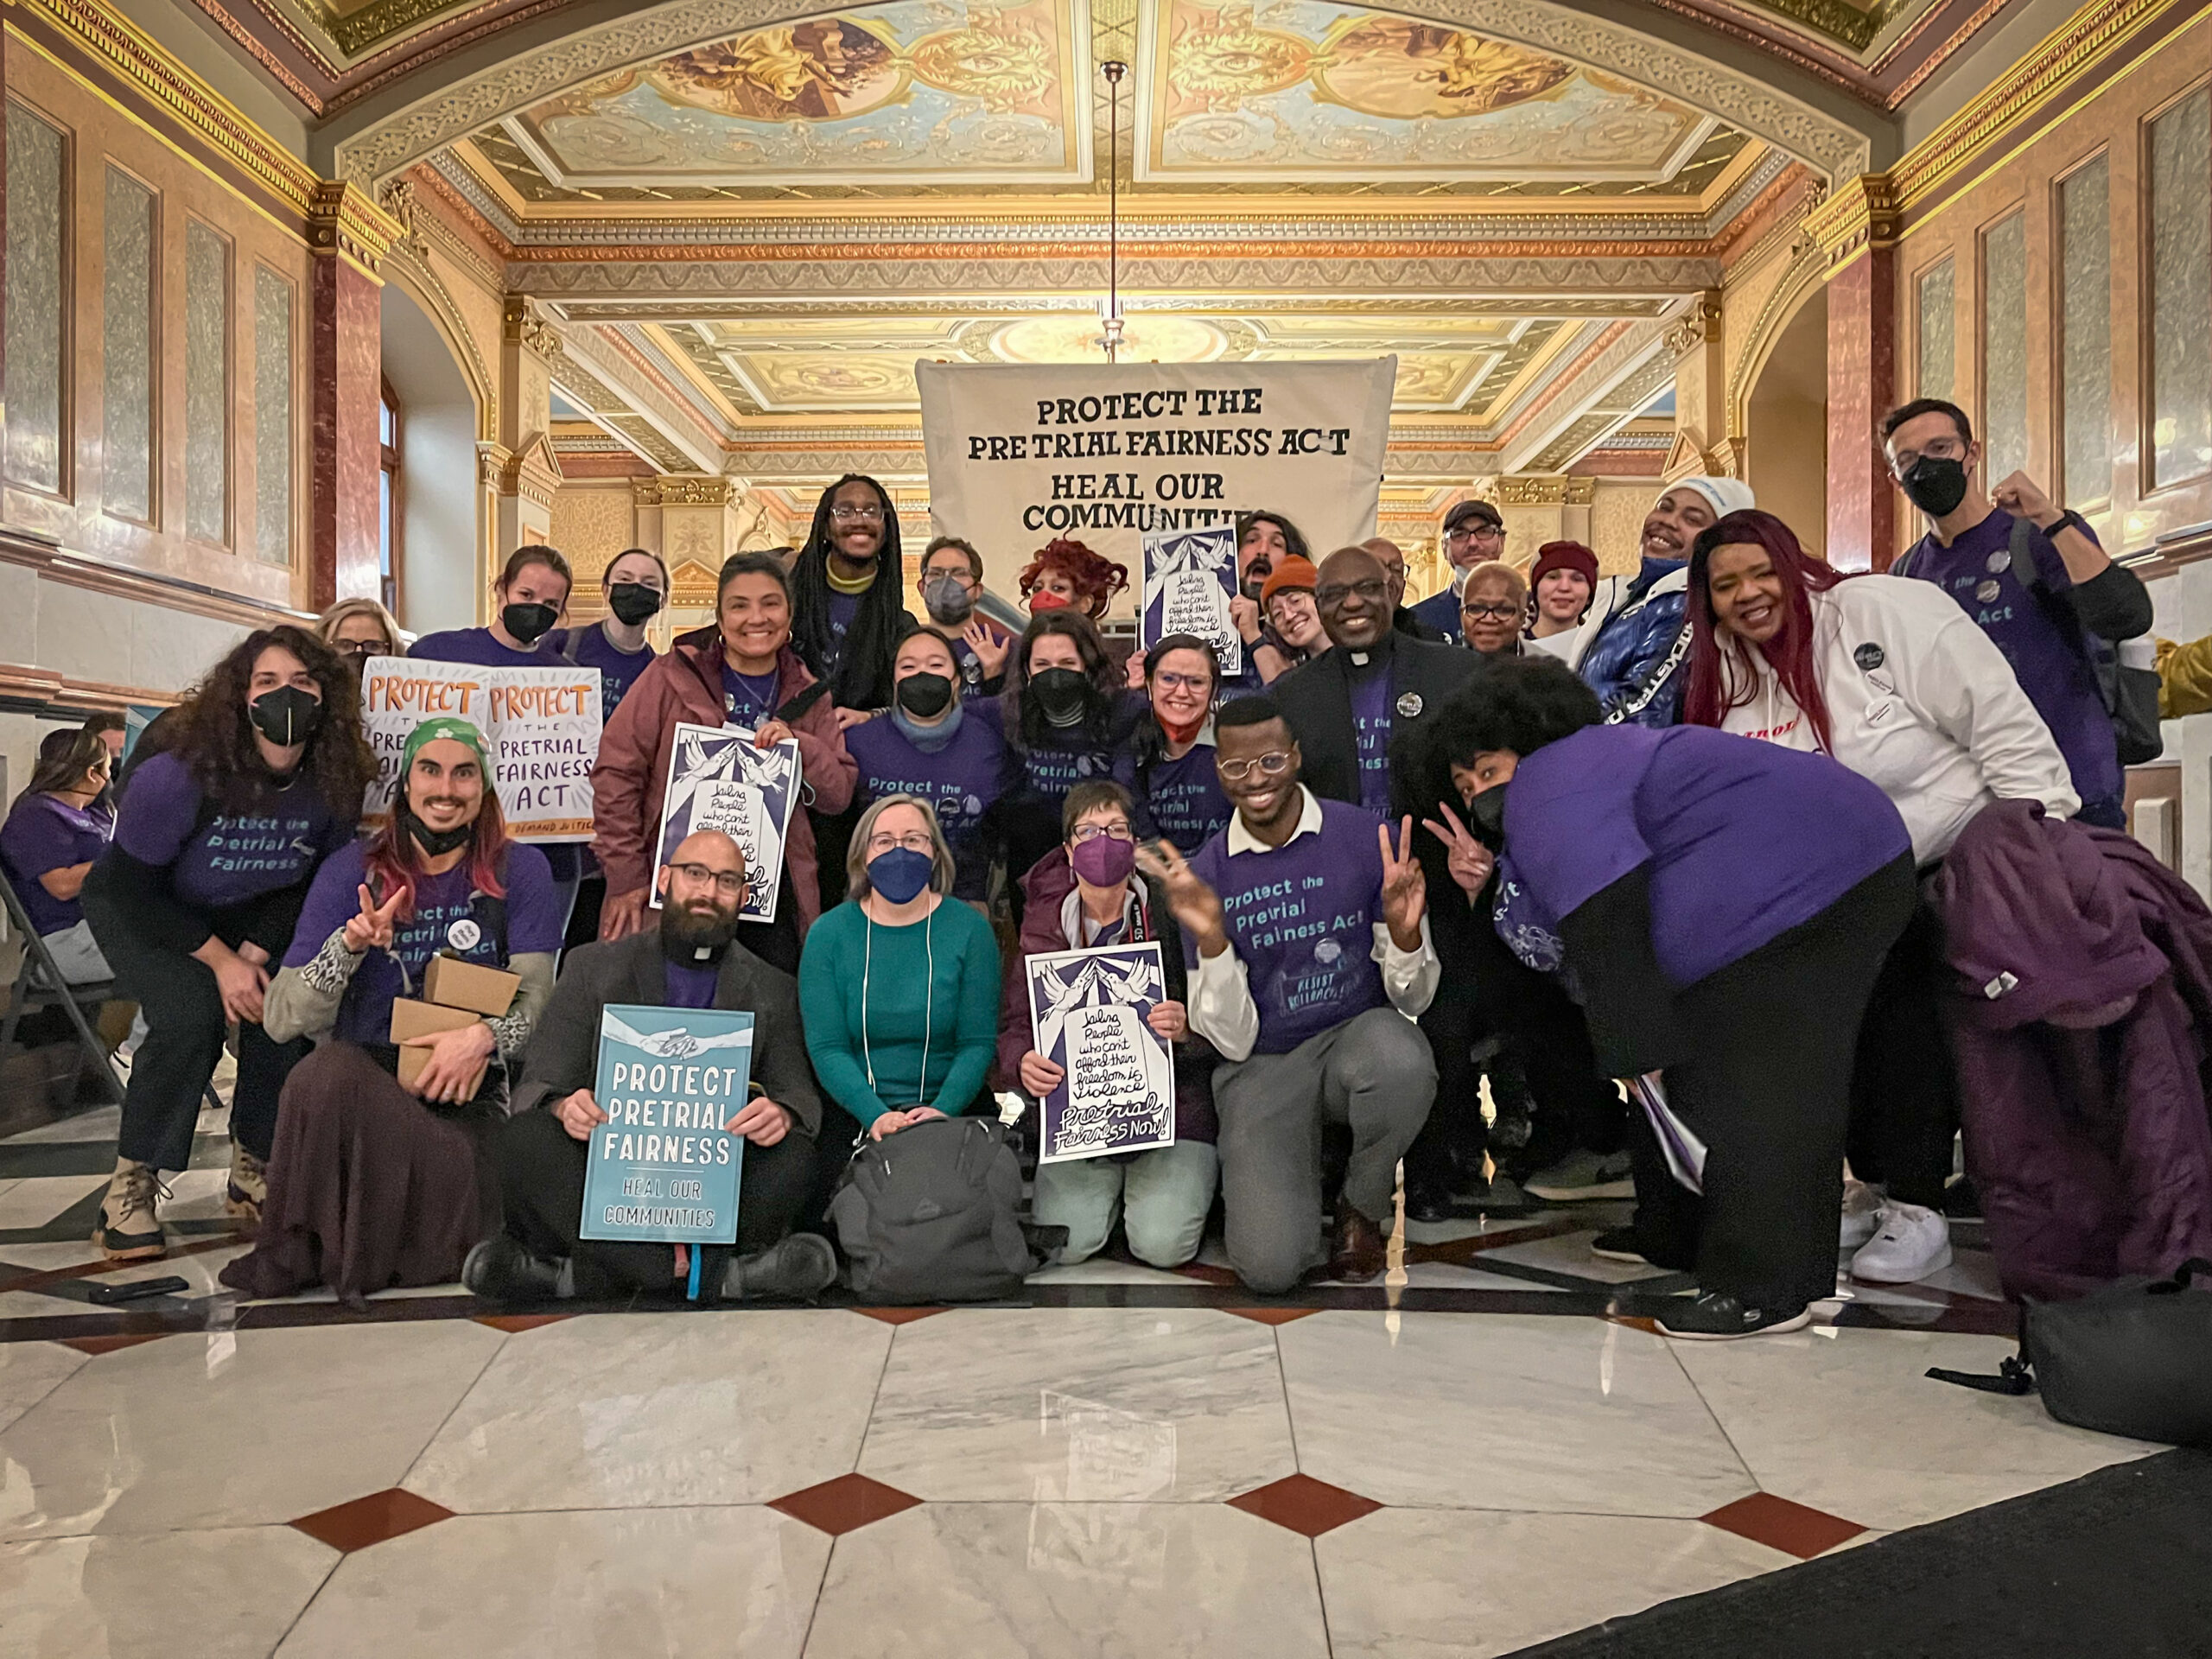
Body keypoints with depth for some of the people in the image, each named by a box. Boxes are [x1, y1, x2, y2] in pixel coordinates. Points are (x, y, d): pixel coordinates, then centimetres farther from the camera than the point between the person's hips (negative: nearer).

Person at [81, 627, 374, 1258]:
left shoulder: (336, 786, -19)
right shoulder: (179, 775, -31)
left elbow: (307, 885, -6)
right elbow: (132, 884, -22)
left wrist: (254, 953, -19)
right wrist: (220, 959, -24)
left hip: (247, 920, 4)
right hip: (135, 911, -4)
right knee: (189, 1015, -28)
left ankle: (253, 1173, 5)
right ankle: (129, 1191, -12)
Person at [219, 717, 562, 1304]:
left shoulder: (519, 872, 2)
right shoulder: (353, 870, 1)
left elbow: (535, 998, -2)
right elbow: (282, 1020, -4)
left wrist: (485, 1036, -23)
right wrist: (349, 946, -21)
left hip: (466, 1101, 0)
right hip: (358, 1088, 0)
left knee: (441, 1240, -27)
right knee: (328, 1070, -36)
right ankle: (297, 1251, -12)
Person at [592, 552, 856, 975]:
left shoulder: (806, 696, 10)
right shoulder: (673, 677, -2)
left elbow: (840, 794, 7)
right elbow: (616, 770, -3)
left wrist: (799, 746, -13)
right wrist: (625, 877, -7)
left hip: (771, 889, 3)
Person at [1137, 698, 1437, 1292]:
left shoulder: (1365, 837, -7)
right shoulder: (1206, 874, -4)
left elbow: (1413, 1002, -3)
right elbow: (1234, 1041, -6)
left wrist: (1405, 929, -25)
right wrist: (1210, 939, -22)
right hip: (1262, 1066, 0)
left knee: (1401, 1059, -38)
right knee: (1269, 1267, -21)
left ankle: (1362, 1207, -4)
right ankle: (1288, 1175, 17)